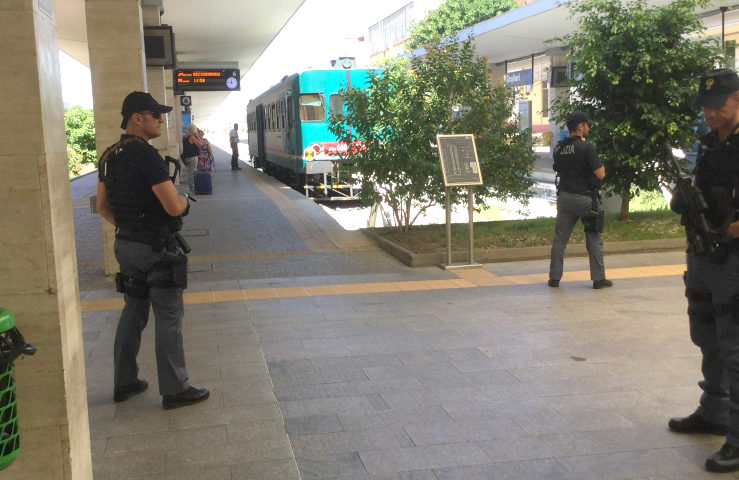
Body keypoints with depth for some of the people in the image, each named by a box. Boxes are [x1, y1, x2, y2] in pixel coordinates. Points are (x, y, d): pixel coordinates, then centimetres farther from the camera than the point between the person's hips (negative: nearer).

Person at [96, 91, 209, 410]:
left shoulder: (109, 156, 9)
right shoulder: (147, 156, -19)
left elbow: (103, 206, 15)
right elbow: (173, 207, -22)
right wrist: (184, 199, -1)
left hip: (125, 245, 9)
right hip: (156, 249, -9)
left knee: (133, 312, 18)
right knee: (168, 318, -1)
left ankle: (124, 383, 27)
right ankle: (174, 390, 6)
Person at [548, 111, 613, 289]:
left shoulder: (558, 148, 5)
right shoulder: (586, 147, -14)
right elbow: (600, 174, -15)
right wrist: (602, 167, 5)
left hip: (564, 197, 5)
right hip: (585, 198, -5)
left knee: (560, 238, 10)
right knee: (594, 239, 5)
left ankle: (554, 277, 11)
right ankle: (598, 278, 9)